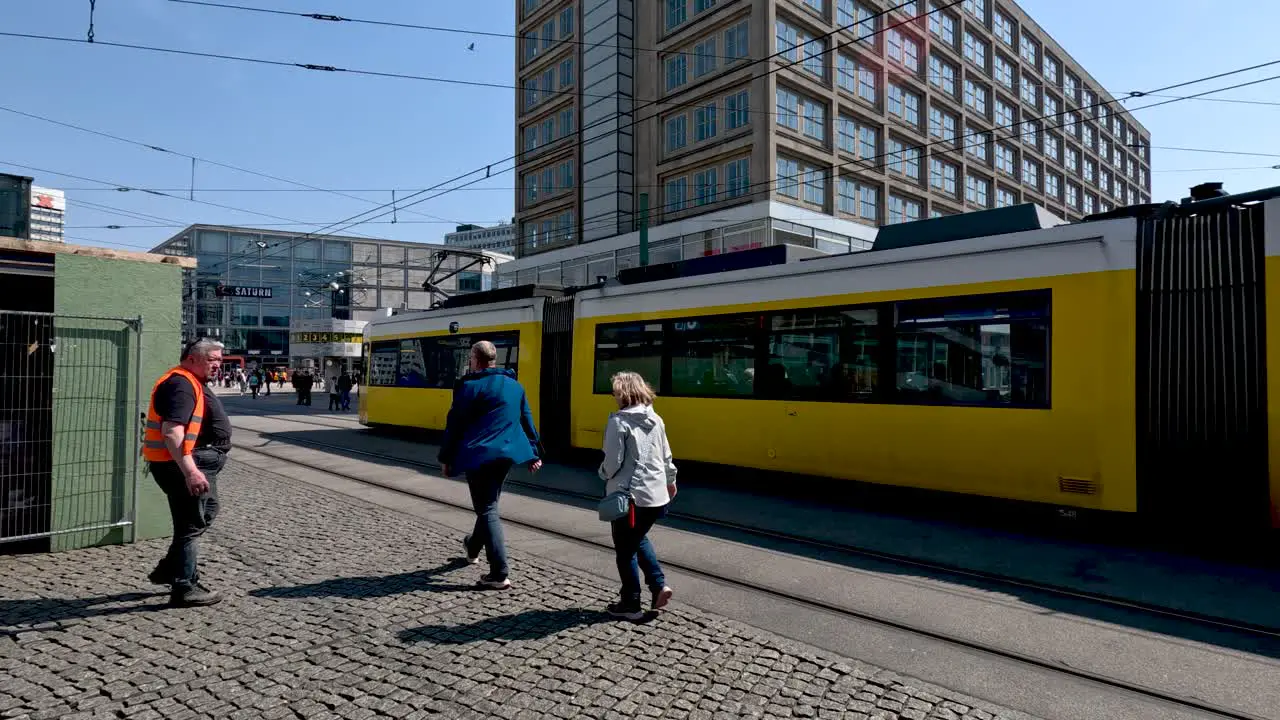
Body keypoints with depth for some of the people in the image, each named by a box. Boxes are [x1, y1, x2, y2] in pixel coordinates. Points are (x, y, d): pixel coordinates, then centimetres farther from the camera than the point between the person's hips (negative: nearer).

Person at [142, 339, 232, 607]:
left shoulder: (191, 383, 16)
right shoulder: (181, 385, -20)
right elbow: (171, 431, -30)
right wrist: (190, 471, -36)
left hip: (198, 462, 11)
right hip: (184, 464, -11)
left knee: (207, 510, 23)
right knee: (191, 523, -2)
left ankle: (169, 569, 32)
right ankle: (184, 588, 8)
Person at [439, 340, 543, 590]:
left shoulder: (470, 386, -9)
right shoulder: (515, 386, 11)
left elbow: (455, 425, -8)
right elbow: (527, 421, 15)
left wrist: (446, 458, 1)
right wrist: (534, 453, 21)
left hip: (479, 455, -7)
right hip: (506, 454, 7)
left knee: (487, 510, -4)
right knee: (488, 504, 24)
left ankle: (499, 574, -8)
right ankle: (474, 546, 47)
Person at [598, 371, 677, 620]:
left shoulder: (618, 421, -14)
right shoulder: (656, 420, 6)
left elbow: (613, 461, -16)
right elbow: (666, 456, 13)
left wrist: (604, 474, 5)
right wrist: (670, 480, 29)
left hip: (629, 495, -7)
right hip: (656, 494, 7)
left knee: (626, 550, 8)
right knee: (639, 539, 26)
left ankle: (631, 605, 17)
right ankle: (659, 584, 13)